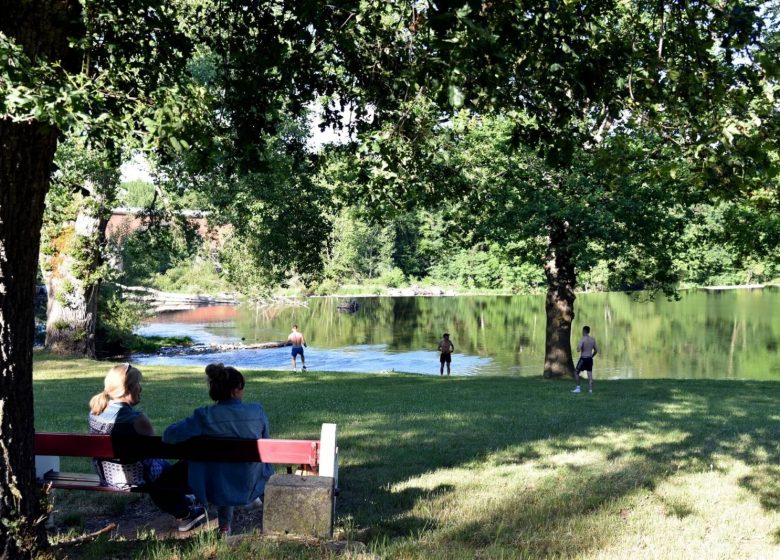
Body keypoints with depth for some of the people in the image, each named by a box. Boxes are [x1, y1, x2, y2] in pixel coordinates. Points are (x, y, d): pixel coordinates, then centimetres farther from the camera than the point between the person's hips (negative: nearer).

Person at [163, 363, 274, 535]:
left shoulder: (204, 416, -20)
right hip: (251, 486, 0)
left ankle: (225, 525, 43)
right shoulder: (256, 412, -16)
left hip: (217, 489, 0)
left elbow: (169, 435, -22)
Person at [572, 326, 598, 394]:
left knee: (576, 372, 7)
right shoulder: (593, 339, 7)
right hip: (590, 359, 6)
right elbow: (596, 350, 12)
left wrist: (578, 346, 2)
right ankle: (590, 389, 5)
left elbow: (578, 350, -20)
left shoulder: (582, 339, -14)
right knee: (590, 374, 7)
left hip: (583, 359, -6)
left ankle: (578, 388, 3)